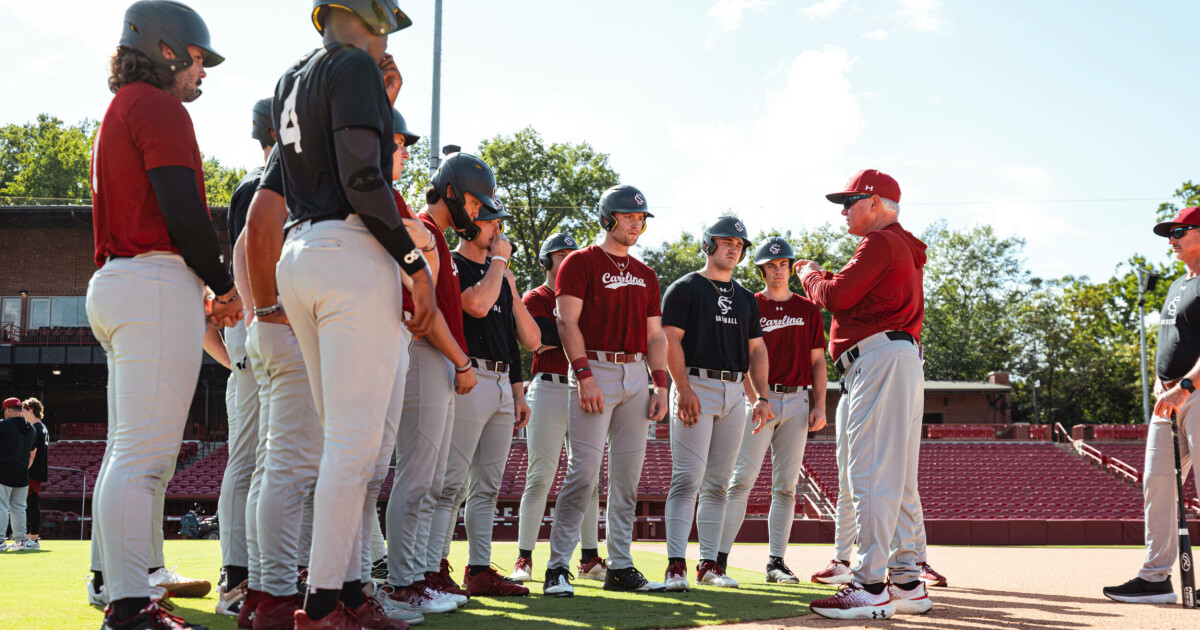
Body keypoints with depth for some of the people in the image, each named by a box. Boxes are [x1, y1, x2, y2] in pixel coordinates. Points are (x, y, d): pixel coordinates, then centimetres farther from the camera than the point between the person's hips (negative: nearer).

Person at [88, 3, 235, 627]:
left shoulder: (116, 114, 25)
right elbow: (184, 211, -16)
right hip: (157, 282, -11)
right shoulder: (158, 108, -6)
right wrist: (224, 287, -5)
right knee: (146, 451, -14)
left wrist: (196, 292, 17)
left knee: (130, 448, 17)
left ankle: (114, 574, 25)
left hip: (113, 283, 11)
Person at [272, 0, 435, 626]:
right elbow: (362, 180, -16)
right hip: (353, 253, -9)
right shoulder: (354, 66, -5)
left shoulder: (289, 82, 21)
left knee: (347, 436, 12)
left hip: (297, 257, 9)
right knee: (355, 439, -8)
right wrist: (416, 266, -13)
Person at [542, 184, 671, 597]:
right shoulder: (581, 262, 1)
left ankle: (621, 567, 11)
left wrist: (660, 385, 7)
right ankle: (558, 567, -8)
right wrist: (585, 375, -17)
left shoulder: (645, 274, 19)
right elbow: (568, 322, -7)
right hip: (595, 369, -6)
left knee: (628, 473, 5)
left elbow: (654, 335, 19)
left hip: (636, 374, 6)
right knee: (585, 469, -12)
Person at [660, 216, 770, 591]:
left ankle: (709, 564, 9)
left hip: (735, 392, 6)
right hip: (696, 387, -6)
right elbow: (671, 340, -7)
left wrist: (761, 398, 8)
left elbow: (756, 350, 20)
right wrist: (684, 389, -18)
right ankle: (676, 564, -15)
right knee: (688, 478, -13)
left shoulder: (745, 298, 21)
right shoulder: (685, 288, 3)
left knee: (718, 483, 6)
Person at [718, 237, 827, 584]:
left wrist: (820, 405, 3)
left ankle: (776, 562, 7)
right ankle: (718, 558, -13)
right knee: (742, 479, -12)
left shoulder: (808, 309, 13)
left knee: (786, 485, 3)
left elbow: (817, 360, 13)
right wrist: (755, 402, -14)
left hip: (797, 402, 4)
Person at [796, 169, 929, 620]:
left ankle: (871, 588, -18)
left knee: (871, 475, -14)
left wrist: (809, 274, 6)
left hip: (878, 358, -11)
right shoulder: (905, 248, 27)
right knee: (898, 478, 11)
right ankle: (907, 583, 13)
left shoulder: (881, 243, -6)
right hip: (902, 358, 11)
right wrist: (820, 279, 20)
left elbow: (836, 295, -13)